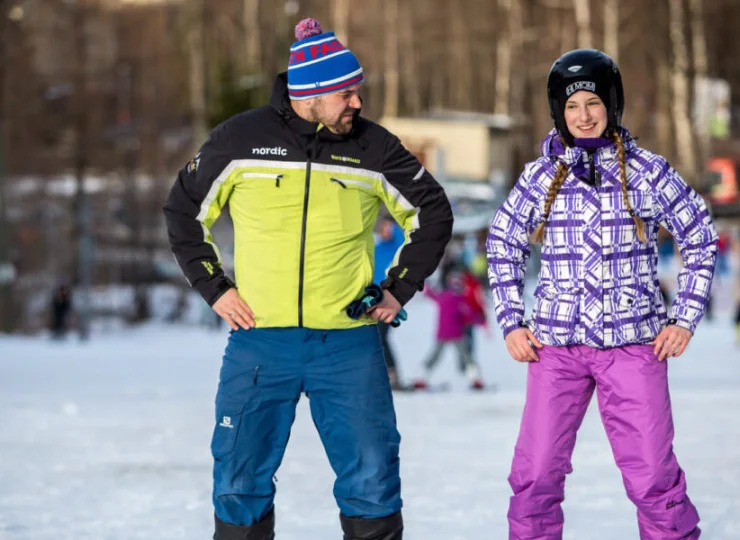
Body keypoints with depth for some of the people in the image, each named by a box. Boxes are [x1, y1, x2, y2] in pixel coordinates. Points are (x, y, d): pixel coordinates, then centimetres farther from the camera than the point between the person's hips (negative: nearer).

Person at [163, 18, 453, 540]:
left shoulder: (373, 147, 2)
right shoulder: (240, 139, 0)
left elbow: (432, 214, 15)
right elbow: (184, 212, 14)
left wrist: (400, 289, 8)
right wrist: (214, 288, 6)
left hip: (349, 344, 0)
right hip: (258, 341, 0)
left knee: (372, 478, -1)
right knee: (240, 482, 3)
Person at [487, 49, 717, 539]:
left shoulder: (647, 172, 0)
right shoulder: (540, 176, 4)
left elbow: (701, 239, 8)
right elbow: (503, 244, 16)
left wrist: (686, 319, 2)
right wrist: (511, 323, 8)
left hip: (635, 342, -2)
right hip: (556, 344, 2)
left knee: (653, 474, -6)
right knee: (535, 474, -1)